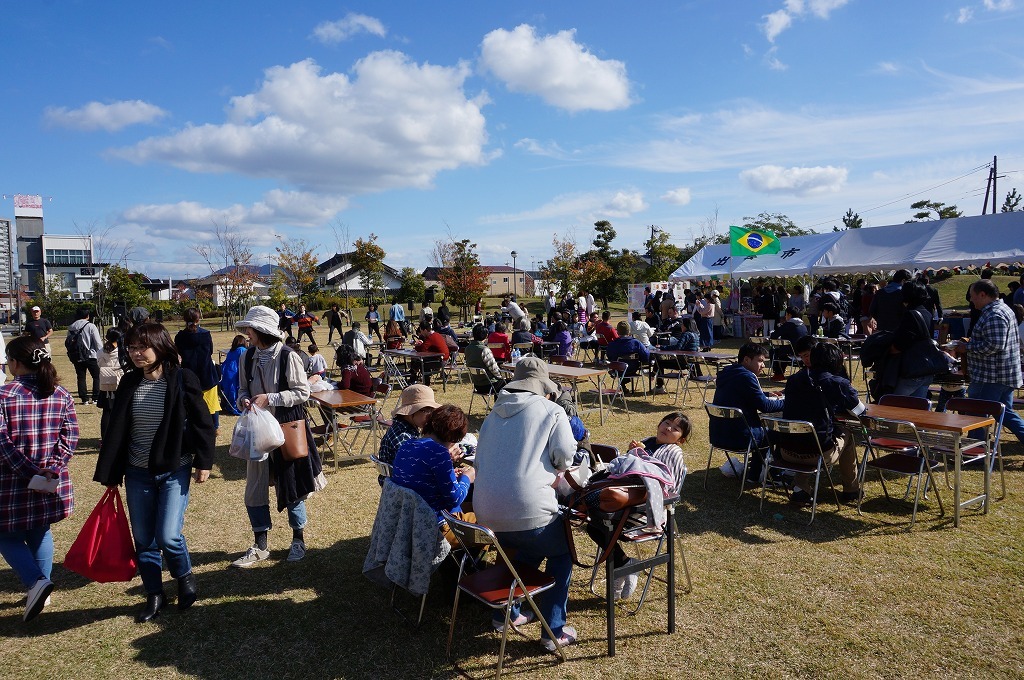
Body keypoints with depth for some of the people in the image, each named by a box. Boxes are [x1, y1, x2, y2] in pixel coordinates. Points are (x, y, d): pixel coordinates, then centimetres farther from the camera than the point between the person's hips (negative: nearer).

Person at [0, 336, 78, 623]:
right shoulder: (60, 395, 0)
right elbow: (70, 437, -3)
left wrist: (29, 471, -15)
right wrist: (52, 468, -7)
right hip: (50, 484, 4)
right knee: (40, 533, 20)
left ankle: (36, 581, -7)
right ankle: (38, 593, 29)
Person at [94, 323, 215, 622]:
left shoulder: (183, 379, -11)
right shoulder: (129, 383, 1)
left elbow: (203, 423, -6)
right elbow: (116, 430, 5)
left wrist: (204, 462, -7)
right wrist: (109, 473, 5)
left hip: (174, 472, -4)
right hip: (138, 474, 4)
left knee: (168, 536, -10)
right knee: (143, 541, 11)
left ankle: (185, 577, 20)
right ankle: (154, 595, 28)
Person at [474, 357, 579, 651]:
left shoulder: (493, 415, 17)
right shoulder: (552, 411, 1)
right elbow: (564, 455, -8)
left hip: (486, 513, 6)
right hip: (528, 512, -6)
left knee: (527, 550, 34)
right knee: (561, 555, 23)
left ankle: (506, 614, 40)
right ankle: (554, 631, 21)